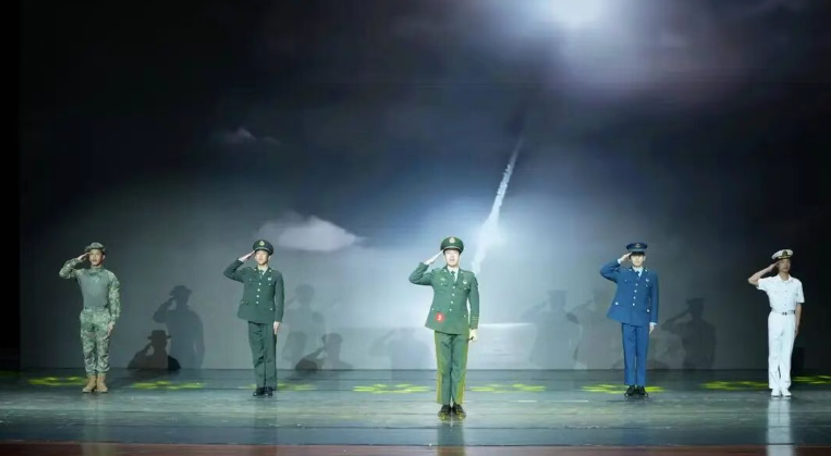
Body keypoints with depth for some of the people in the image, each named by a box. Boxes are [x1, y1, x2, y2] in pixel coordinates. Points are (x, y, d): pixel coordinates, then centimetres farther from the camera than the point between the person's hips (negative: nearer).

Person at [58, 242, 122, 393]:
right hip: (87, 316, 2)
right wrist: (77, 260, -3)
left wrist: (113, 320, -8)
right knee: (88, 349, 3)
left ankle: (101, 381, 2)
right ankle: (91, 380, 8)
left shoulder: (110, 276, 3)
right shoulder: (81, 274, 9)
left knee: (103, 350, -1)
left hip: (103, 316, -2)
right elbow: (63, 273, -6)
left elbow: (115, 300, 0)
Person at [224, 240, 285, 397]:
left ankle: (270, 385, 6)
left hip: (269, 318, -2)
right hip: (253, 319, 2)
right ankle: (260, 385, 7)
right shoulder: (247, 273, 10)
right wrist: (242, 259, 3)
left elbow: (279, 299, -1)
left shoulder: (276, 275, 3)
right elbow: (228, 273, 6)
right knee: (257, 353, 4)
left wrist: (278, 320, -8)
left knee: (269, 353, 0)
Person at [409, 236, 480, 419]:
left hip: (461, 328, 1)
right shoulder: (436, 275, 6)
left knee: (459, 366, 2)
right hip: (442, 327, -1)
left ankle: (457, 404, 10)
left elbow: (474, 304, 4)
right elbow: (413, 279, -6)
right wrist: (428, 262, -5)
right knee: (444, 366, -1)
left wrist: (474, 328, -2)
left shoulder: (469, 277, 6)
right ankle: (445, 405, 4)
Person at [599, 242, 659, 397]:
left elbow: (654, 300, 6)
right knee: (629, 353, 1)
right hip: (627, 319, 0)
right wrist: (620, 260, -3)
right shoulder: (622, 273, 6)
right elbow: (604, 271, -5)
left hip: (643, 319, 0)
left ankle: (641, 386, 8)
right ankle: (631, 385, 5)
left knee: (642, 353, 3)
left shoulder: (652, 275, 6)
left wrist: (653, 320, 1)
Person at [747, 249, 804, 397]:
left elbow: (798, 305, 8)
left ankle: (785, 386, 5)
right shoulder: (770, 282, -2)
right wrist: (768, 269, -8)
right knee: (774, 353, 1)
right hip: (776, 318, -1)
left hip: (790, 319, 1)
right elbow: (751, 280, -13)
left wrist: (797, 324, 6)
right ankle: (775, 387, 4)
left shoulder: (796, 283, 3)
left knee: (787, 354, 3)